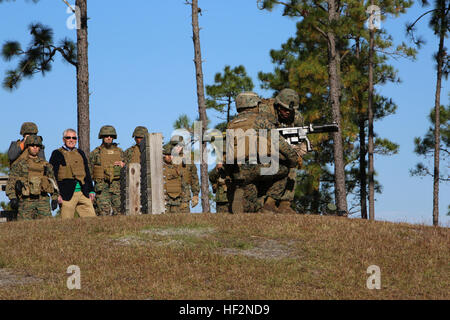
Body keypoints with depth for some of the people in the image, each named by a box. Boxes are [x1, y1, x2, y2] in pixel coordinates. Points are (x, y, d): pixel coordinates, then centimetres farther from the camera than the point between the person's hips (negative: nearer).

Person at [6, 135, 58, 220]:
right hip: (26, 201, -2)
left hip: (43, 200, 2)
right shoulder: (19, 164, 7)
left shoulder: (46, 165, 16)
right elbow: (11, 182, 2)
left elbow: (53, 181, 22)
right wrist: (12, 198, -10)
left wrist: (55, 198, 12)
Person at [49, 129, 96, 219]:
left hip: (83, 193, 5)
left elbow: (87, 173, 22)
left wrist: (91, 191, 16)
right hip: (67, 194, -5)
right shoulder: (57, 154, 2)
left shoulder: (80, 153, 18)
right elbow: (53, 175, -3)